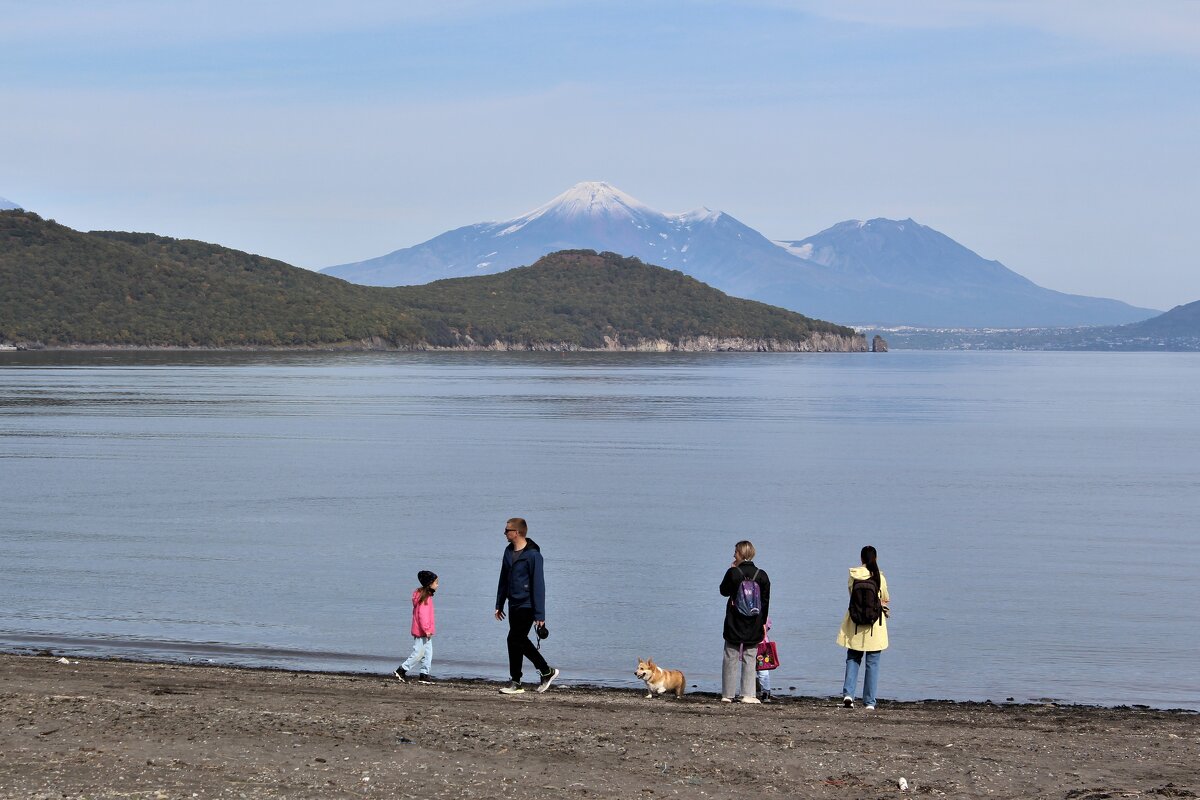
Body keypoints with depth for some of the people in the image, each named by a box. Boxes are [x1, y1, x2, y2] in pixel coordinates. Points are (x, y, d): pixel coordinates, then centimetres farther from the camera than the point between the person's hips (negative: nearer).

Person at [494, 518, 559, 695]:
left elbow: (538, 585, -16)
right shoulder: (509, 551, 10)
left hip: (526, 606, -9)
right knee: (519, 640, 10)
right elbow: (504, 579, 19)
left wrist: (540, 615, -18)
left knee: (514, 639, -11)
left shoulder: (532, 555, -15)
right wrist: (499, 605, 16)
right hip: (514, 605, 9)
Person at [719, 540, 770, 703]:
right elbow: (766, 601, 4)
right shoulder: (762, 575, -1)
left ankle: (727, 694, 7)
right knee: (750, 659, 6)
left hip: (734, 624, -2)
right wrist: (763, 621, 12)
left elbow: (724, 591, 7)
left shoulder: (733, 573, -10)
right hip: (754, 625, 2)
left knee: (731, 658, 6)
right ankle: (748, 694, 1)